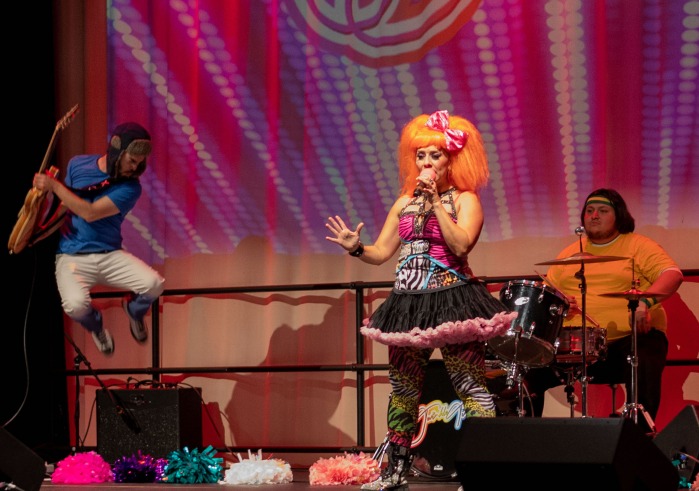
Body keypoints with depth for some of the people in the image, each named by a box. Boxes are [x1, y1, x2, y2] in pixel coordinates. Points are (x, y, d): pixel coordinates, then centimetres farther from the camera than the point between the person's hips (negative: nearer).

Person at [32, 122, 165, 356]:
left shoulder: (130, 187, -8)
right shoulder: (78, 165, 1)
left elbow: (90, 213, -18)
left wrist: (54, 185, -17)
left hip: (111, 256, 0)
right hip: (72, 257, 0)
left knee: (154, 284, -26)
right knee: (75, 305, -33)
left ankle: (134, 309, 15)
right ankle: (95, 324, 9)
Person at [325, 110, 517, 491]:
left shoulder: (465, 200, -2)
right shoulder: (405, 202, 14)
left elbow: (460, 245, -18)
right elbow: (381, 253, 12)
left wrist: (436, 203, -19)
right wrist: (355, 248, -8)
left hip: (451, 301, -6)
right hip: (408, 304, 6)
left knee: (471, 386, -9)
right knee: (402, 389, 10)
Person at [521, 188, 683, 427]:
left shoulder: (639, 246, 5)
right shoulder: (570, 253, 21)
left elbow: (673, 274, -9)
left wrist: (646, 300, -28)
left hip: (632, 336, -4)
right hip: (574, 343, 4)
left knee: (643, 369, -36)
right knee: (529, 371, -16)